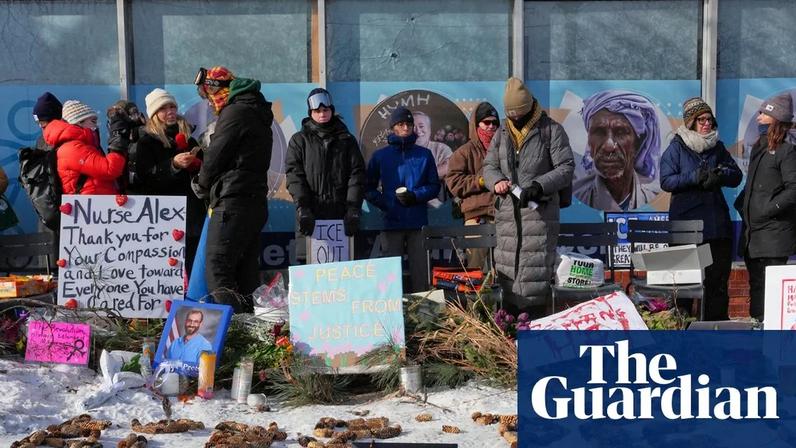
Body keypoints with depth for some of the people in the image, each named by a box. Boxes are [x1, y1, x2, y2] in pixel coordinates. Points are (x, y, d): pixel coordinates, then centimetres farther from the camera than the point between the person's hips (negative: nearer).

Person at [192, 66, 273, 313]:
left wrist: (202, 186, 9)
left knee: (217, 269, -13)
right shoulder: (257, 112, 22)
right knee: (247, 270, 13)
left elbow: (216, 156, -8)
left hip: (232, 202, -10)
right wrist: (209, 185, 20)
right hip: (256, 201, 10)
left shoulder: (235, 112, -8)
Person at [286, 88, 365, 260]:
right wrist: (302, 208, -12)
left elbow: (357, 174, 6)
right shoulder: (299, 140, 12)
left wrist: (353, 209, -7)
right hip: (311, 214, -1)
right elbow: (294, 175, 2)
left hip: (341, 215, 1)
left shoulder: (347, 139, 15)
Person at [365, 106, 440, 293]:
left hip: (418, 222, 1)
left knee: (419, 270, 1)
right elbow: (369, 188, 8)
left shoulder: (424, 154, 10)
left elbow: (434, 186, 9)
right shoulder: (380, 156, 8)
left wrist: (415, 196, -8)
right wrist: (386, 204, -7)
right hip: (391, 222, 0)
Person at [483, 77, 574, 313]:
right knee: (506, 266, 6)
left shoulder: (551, 130, 2)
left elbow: (566, 167, -3)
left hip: (539, 210, -5)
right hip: (507, 212, 5)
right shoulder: (502, 134, 16)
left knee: (535, 268, -8)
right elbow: (489, 165, 18)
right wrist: (496, 181, -6)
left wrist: (540, 186, -18)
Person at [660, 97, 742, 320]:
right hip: (686, 221, -4)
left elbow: (736, 176, 9)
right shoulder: (676, 147, 0)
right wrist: (694, 178, -20)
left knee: (719, 276, 7)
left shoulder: (718, 147, 12)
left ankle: (718, 320, 16)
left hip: (717, 222, 4)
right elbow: (666, 181, -8)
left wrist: (720, 174, -12)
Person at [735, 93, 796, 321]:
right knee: (756, 285, 13)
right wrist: (741, 204, 12)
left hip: (774, 232, -8)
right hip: (753, 232, 8)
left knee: (770, 287, -8)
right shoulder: (758, 148, 16)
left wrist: (768, 209, -17)